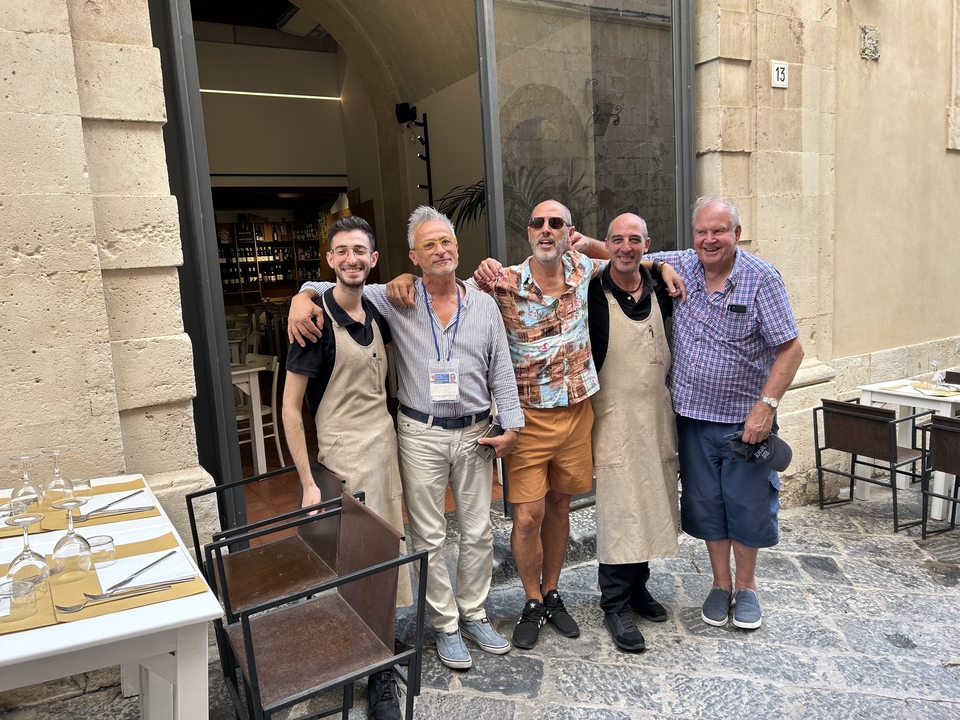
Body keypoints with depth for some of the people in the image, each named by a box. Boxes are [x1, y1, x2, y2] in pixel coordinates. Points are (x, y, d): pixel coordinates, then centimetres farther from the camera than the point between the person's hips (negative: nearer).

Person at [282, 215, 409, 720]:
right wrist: (308, 483, -14)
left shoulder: (375, 315, 6)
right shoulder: (316, 320, -13)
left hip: (386, 446, 7)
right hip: (345, 457, -6)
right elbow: (290, 406, -12)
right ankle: (380, 675, 16)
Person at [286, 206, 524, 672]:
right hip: (421, 435, -2)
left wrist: (511, 425, 1)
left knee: (478, 531, 12)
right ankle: (445, 625, 24)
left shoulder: (484, 305, 4)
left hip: (474, 433, 3)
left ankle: (473, 615, 32)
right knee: (429, 537, 6)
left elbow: (501, 371, 6)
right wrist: (304, 296, -17)